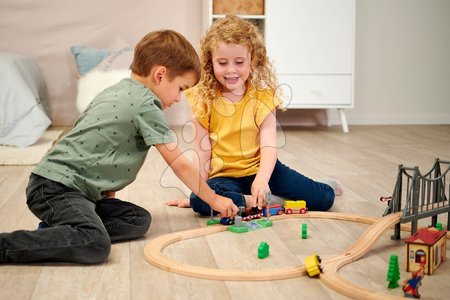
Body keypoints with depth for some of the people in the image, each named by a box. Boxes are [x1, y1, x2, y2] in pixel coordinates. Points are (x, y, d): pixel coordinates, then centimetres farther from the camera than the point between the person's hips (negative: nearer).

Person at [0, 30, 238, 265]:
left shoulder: (116, 91, 20)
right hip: (57, 186, -10)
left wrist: (109, 199, 22)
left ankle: (56, 229, -4)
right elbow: (179, 164, -5)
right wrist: (214, 199, 6)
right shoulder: (145, 103, -8)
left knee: (139, 220, 3)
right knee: (96, 246, -31)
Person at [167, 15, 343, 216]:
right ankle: (270, 201, -22)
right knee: (200, 201, -34)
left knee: (323, 199, -13)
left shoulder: (262, 98, -5)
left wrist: (262, 179, -34)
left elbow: (269, 146, -15)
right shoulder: (203, 100, -5)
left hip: (260, 168, 1)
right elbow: (202, 151, -2)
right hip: (224, 174, 0)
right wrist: (198, 190, -7)